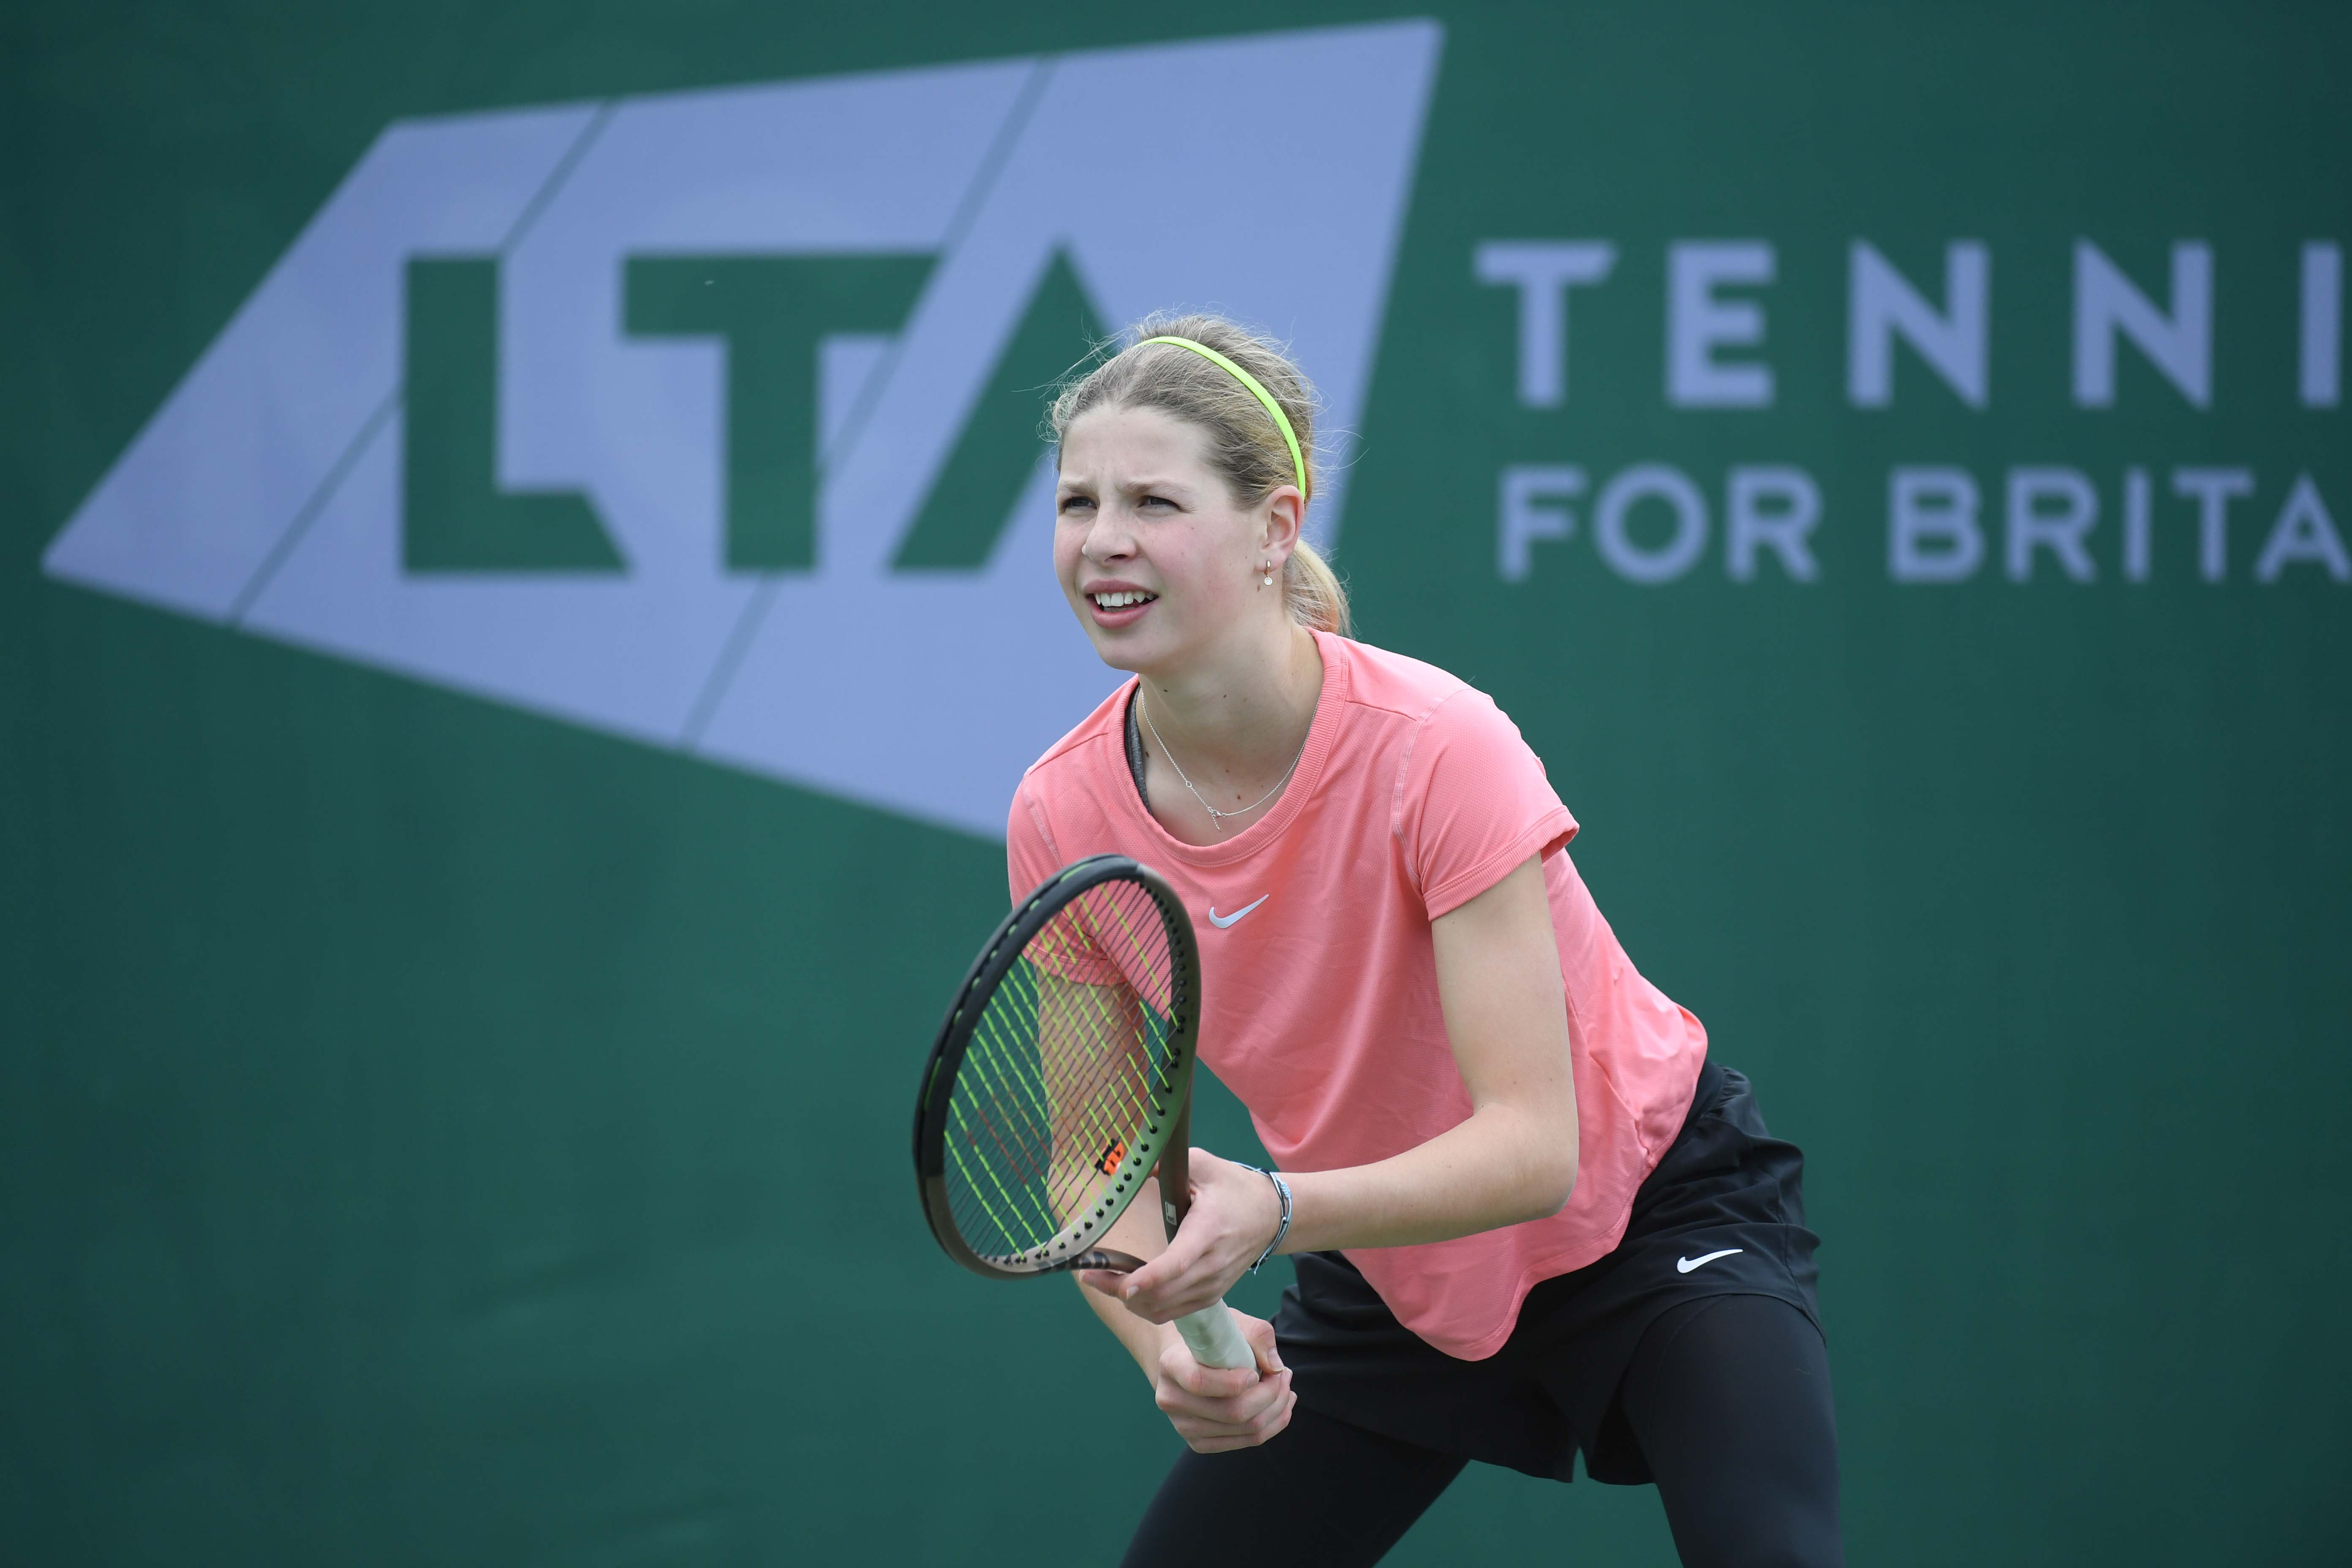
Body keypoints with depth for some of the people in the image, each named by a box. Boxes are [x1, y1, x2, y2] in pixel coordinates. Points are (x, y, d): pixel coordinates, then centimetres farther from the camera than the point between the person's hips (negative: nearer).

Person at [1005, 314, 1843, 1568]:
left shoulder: (1437, 749, -30)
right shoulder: (1062, 818, -16)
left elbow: (1532, 1147, -33)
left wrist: (1272, 1212, -48)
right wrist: (1168, 1342, -32)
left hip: (1646, 1208, -5)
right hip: (1391, 1268, 5)